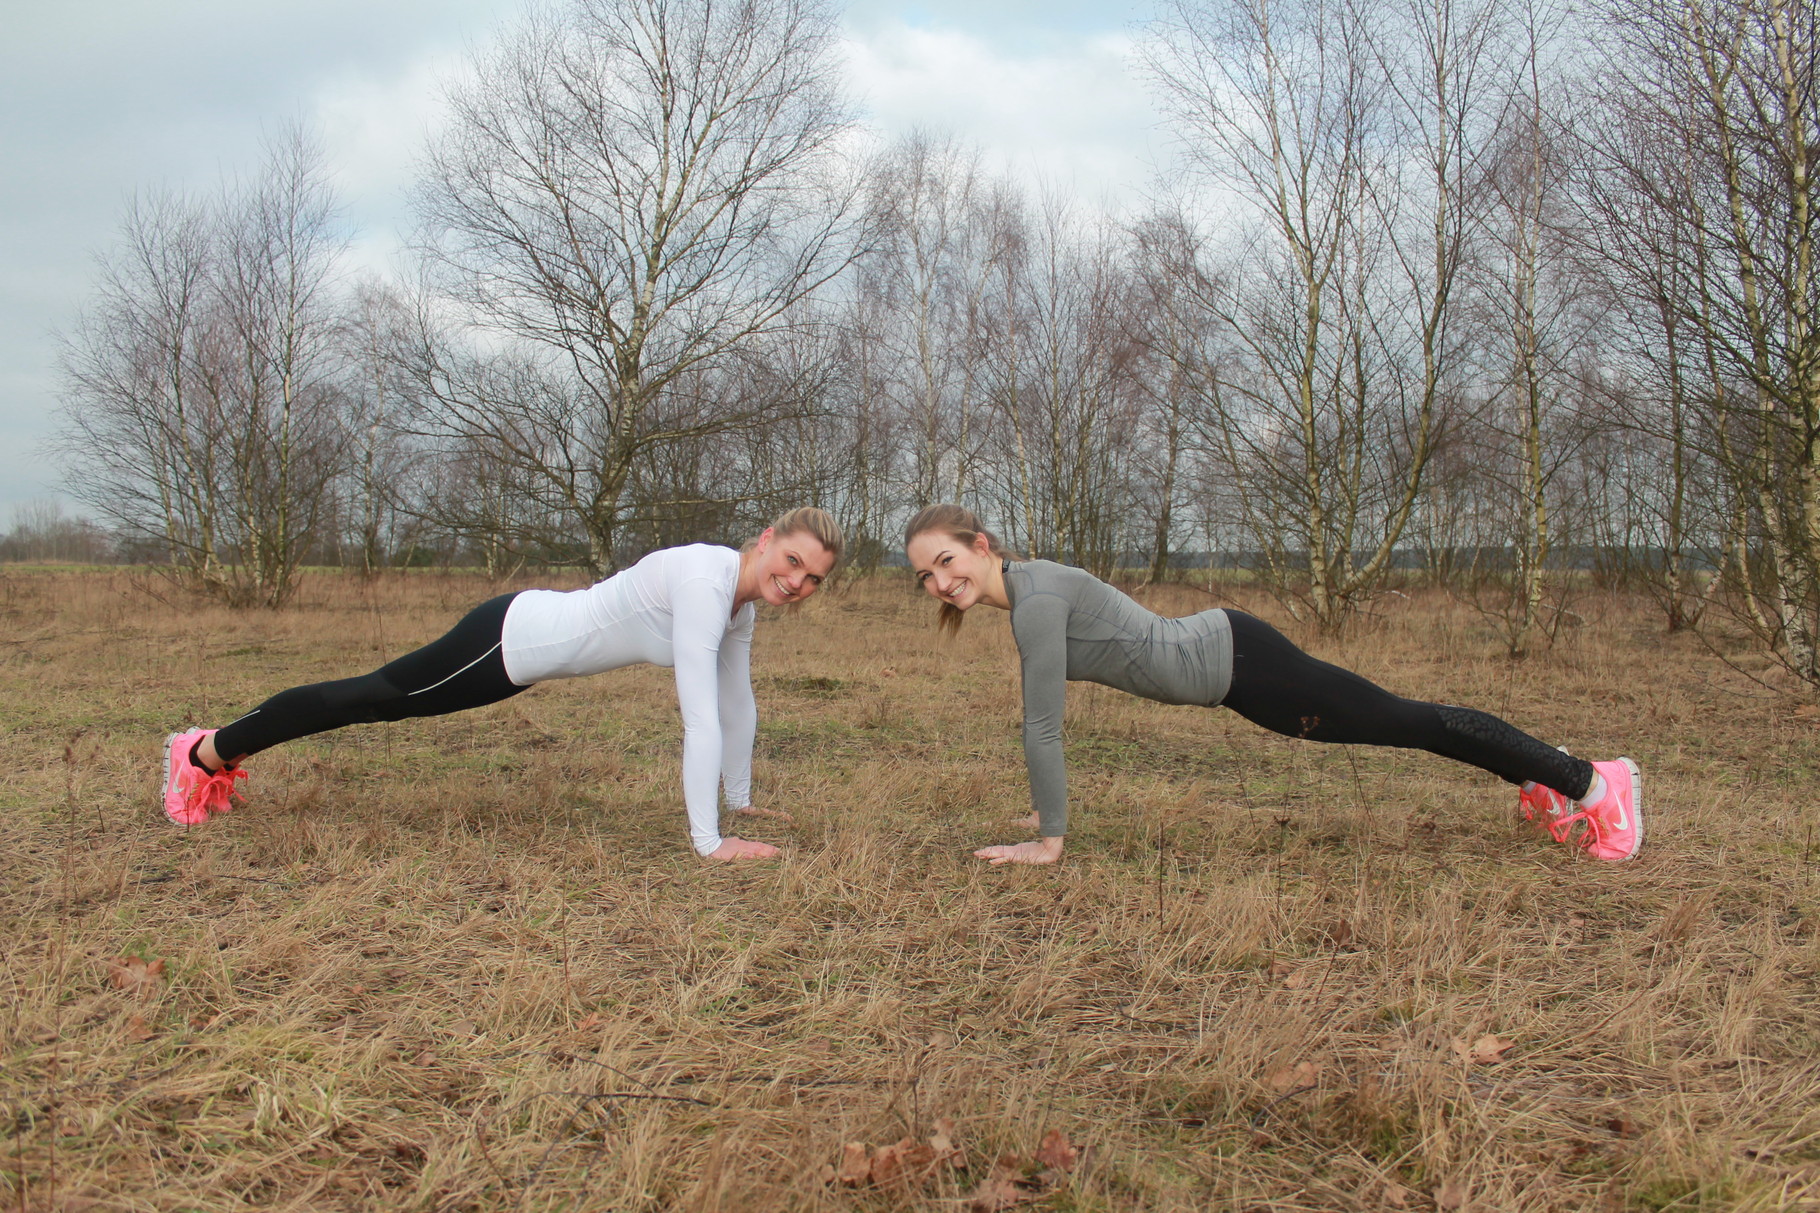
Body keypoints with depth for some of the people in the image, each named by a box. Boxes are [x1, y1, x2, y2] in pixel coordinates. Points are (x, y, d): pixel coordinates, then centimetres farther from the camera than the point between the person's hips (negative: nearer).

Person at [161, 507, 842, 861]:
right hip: (507, 641, -9)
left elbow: (738, 703, 8)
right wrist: (708, 842, -36)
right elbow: (700, 717, -37)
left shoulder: (744, 597, -3)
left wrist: (740, 799, 13)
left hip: (530, 647, 9)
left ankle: (224, 755, 44)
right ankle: (206, 752, 32)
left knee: (379, 702, 23)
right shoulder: (705, 584, -32)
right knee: (371, 696, 10)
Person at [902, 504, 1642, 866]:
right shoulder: (1021, 593, 5)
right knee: (1399, 722, 20)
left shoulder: (1037, 597, -24)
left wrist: (1048, 842, -19)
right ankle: (1548, 778, 36)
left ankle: (1592, 782, 15)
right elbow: (1042, 719, 16)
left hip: (1236, 664, -8)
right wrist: (1049, 807, 19)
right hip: (1217, 656, 8)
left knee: (1405, 722, 2)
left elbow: (1043, 725, -25)